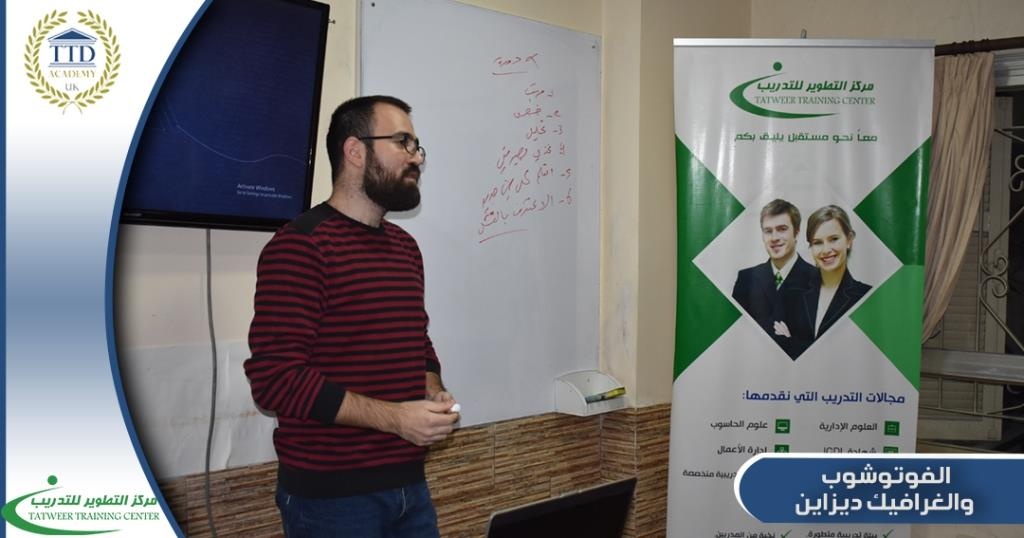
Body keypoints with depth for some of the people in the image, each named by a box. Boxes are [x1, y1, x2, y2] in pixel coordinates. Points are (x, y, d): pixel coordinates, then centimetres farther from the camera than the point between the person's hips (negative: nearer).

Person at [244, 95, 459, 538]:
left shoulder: (405, 247, 12)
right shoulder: (299, 244, -14)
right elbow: (275, 375, -19)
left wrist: (433, 393, 0)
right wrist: (392, 417, -20)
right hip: (331, 494, -7)